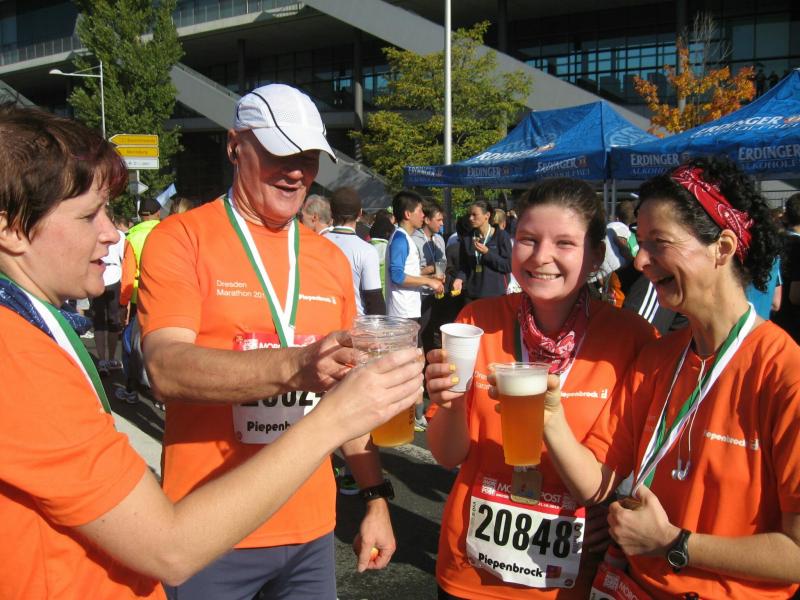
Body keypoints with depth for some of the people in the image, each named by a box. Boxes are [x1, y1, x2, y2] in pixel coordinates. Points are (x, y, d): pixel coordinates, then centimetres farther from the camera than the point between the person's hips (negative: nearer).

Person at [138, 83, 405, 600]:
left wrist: (376, 497, 9)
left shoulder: (331, 259, 7)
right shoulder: (181, 240, -8)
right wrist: (296, 366, -36)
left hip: (311, 527, 5)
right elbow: (167, 369, -22)